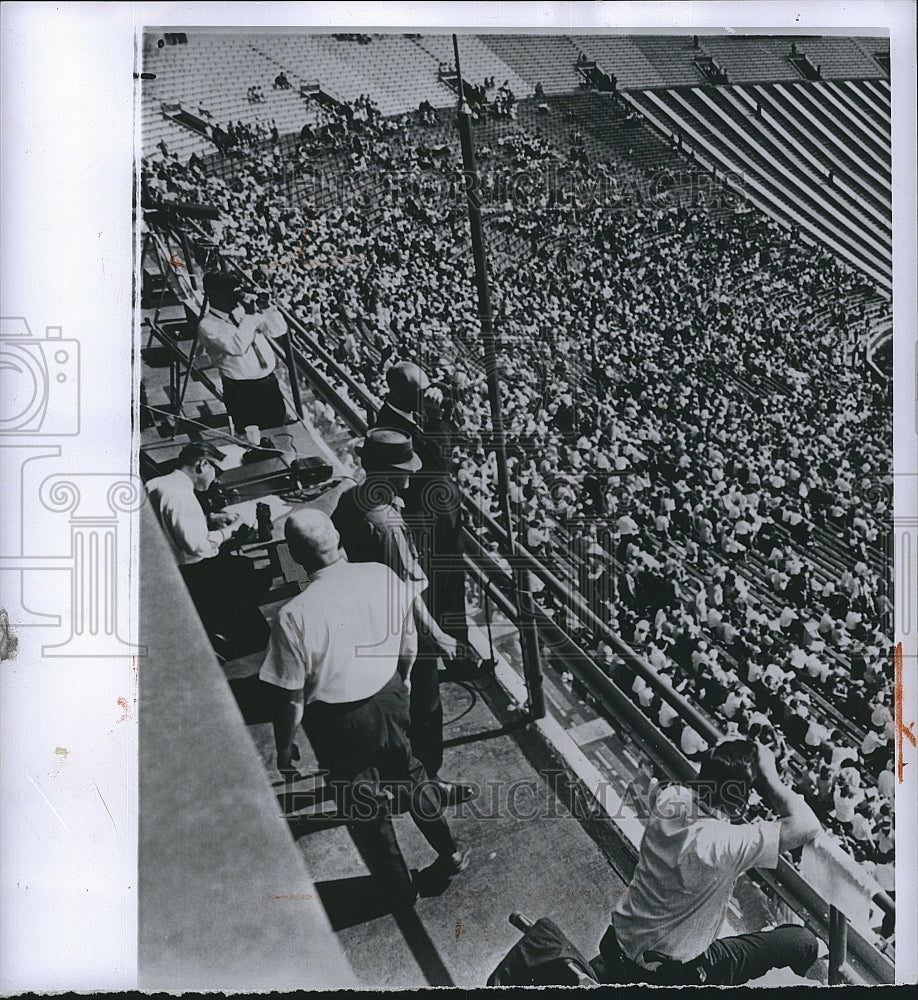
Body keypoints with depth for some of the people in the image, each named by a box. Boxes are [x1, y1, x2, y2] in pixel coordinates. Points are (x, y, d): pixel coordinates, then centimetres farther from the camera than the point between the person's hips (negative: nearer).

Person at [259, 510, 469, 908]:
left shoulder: (294, 616, -28)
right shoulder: (383, 576, -15)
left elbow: (292, 700, -19)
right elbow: (409, 641, 1)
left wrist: (284, 749, -1)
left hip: (339, 723, -4)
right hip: (390, 697, 4)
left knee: (364, 806, 20)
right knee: (409, 775, 29)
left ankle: (400, 889, 41)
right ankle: (450, 853, 46)